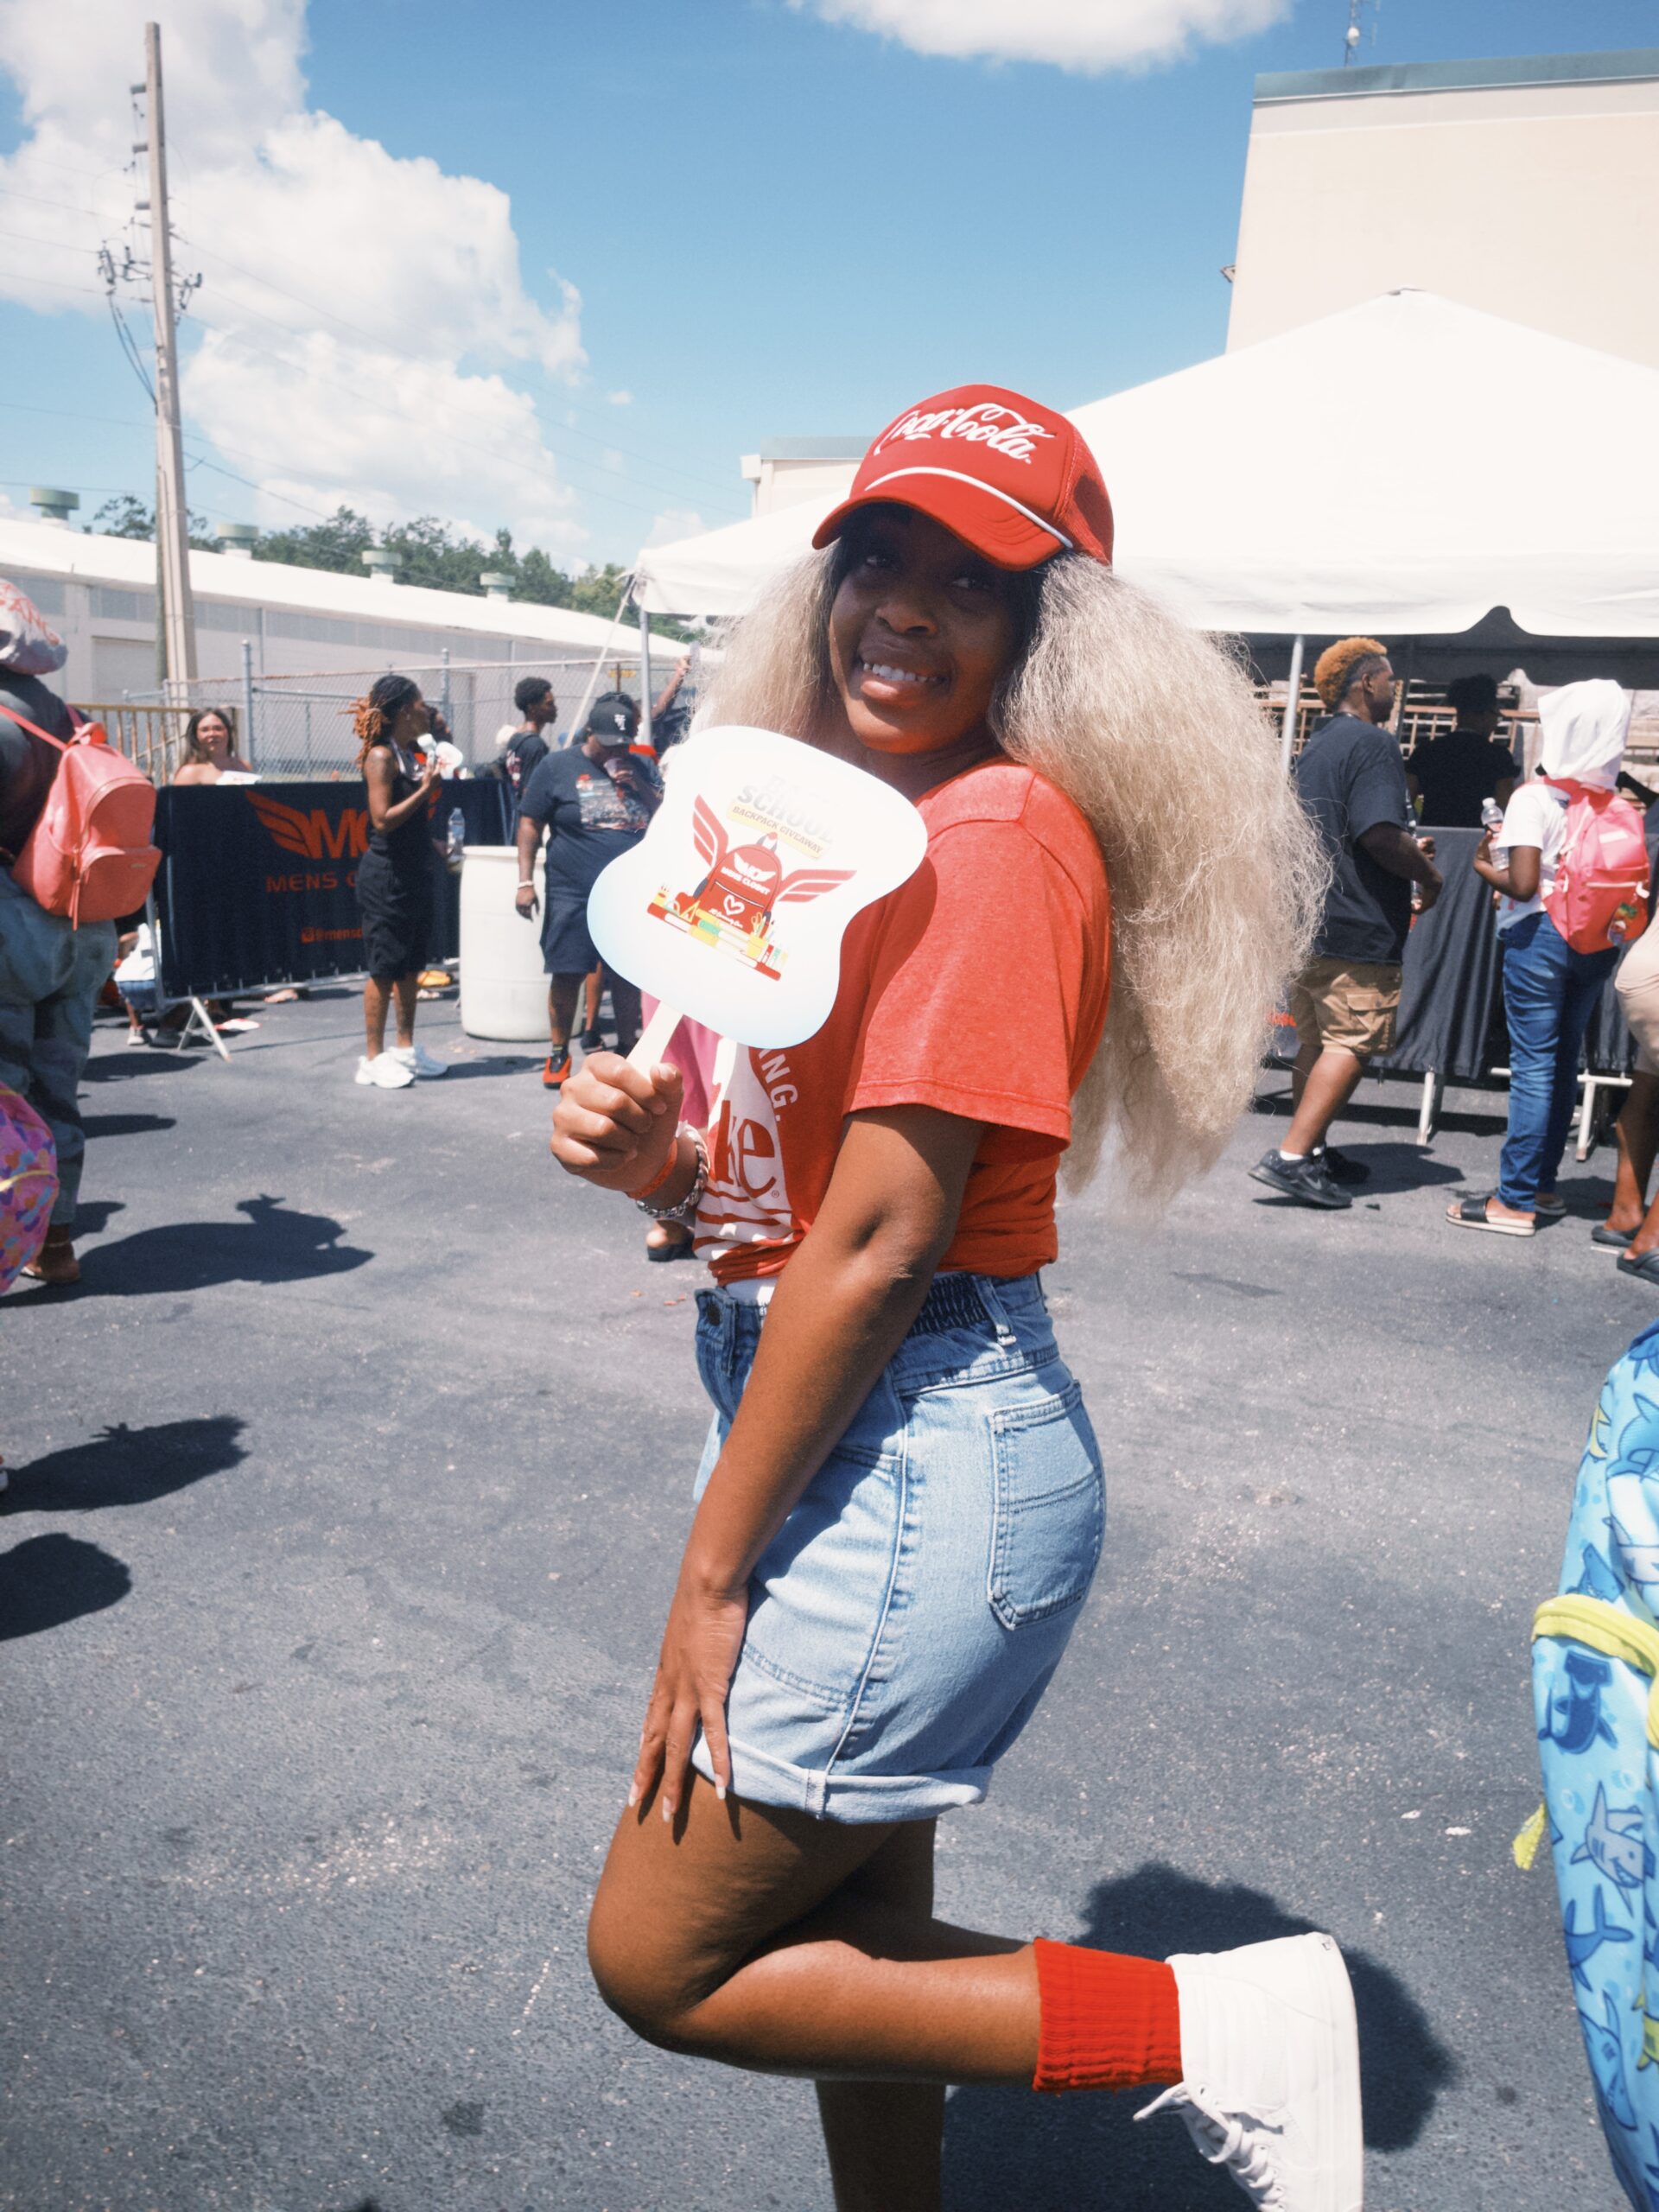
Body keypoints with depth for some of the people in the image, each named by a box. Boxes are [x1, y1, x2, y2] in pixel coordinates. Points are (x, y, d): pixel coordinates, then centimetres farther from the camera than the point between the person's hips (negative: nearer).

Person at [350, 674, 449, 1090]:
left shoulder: (413, 754, 12)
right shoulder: (381, 756, -13)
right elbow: (383, 819, -20)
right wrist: (425, 788, -17)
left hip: (415, 874, 9)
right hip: (386, 875, -9)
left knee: (411, 966, 13)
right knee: (385, 968, -2)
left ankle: (405, 1048, 23)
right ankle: (373, 1058, 6)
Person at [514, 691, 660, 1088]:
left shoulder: (641, 768, 12)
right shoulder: (557, 767, 1)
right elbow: (530, 823, 0)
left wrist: (641, 787, -7)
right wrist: (526, 880, -7)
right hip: (573, 895, -3)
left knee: (628, 976, 9)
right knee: (566, 976, -1)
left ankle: (627, 1049, 24)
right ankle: (559, 1053, 14)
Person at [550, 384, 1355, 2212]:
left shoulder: (994, 836, -16)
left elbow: (879, 1240, -20)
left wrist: (712, 1573, -13)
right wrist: (655, 1157, -8)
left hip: (921, 1462, -8)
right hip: (828, 1435, 8)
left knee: (664, 1961, 5)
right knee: (853, 1938, 21)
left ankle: (1217, 2026, 9)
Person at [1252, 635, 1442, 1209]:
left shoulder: (1316, 747, 18)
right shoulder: (1372, 742, -12)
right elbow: (1379, 833, -22)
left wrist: (1407, 851, 26)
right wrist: (1427, 872, -6)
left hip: (1306, 922, 9)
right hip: (1356, 926, -9)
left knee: (1316, 1043, 15)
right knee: (1352, 1044, -7)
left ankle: (1311, 1153, 23)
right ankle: (1291, 1156, -13)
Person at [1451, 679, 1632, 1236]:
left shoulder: (1534, 798, -12)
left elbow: (1523, 884, -18)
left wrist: (1484, 865, 1)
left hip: (1540, 935, -6)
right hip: (1599, 942, 6)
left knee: (1533, 1067, -5)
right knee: (1563, 1062, 15)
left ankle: (1516, 1201, -1)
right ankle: (1543, 1184, 24)